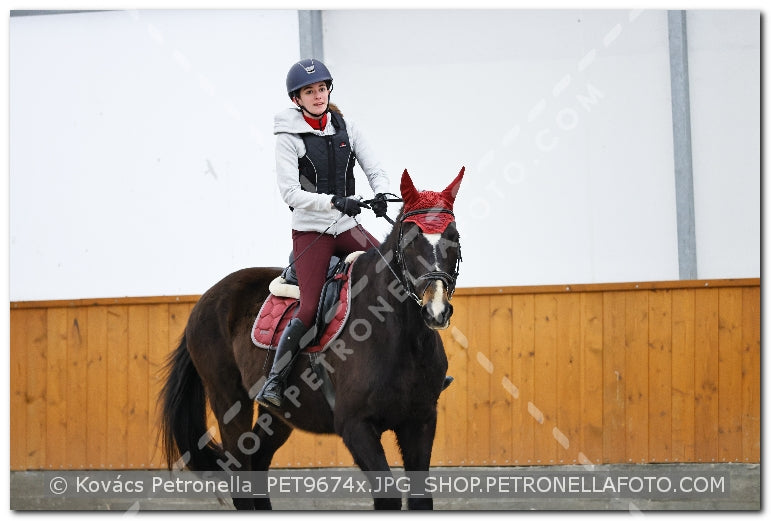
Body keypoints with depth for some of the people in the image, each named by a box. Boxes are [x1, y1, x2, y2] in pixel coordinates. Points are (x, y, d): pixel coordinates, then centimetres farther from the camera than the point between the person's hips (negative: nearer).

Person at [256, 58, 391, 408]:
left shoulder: (346, 128, 7)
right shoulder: (289, 137, -6)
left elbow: (374, 169, 5)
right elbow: (290, 192, -14)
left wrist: (381, 194, -18)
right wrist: (334, 202, -27)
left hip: (348, 228, 5)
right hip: (310, 231, -5)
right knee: (309, 309, -17)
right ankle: (273, 382, -9)